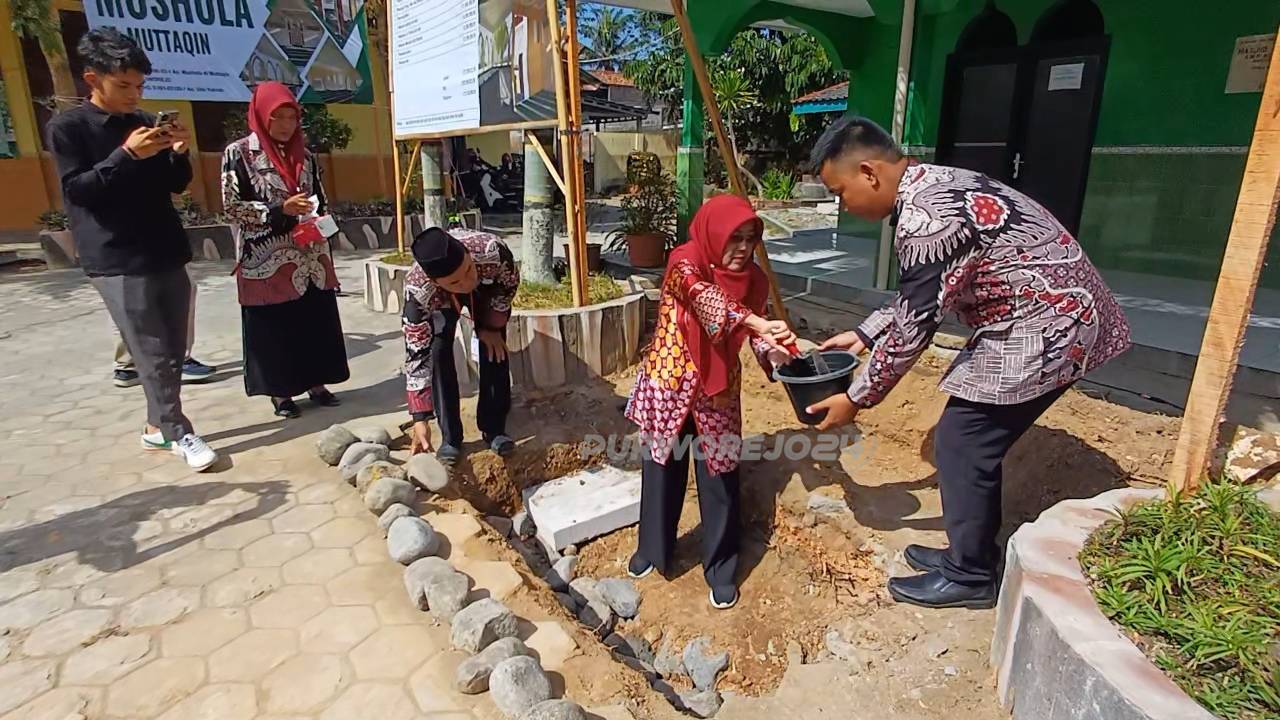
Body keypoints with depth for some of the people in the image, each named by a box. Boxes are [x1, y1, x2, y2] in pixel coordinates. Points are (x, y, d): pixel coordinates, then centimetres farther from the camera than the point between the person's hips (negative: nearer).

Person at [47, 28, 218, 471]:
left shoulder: (145, 123, 13)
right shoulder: (68, 127, -2)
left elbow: (177, 185, 16)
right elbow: (76, 191, -9)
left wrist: (178, 154, -5)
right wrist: (126, 155, -19)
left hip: (167, 255, 6)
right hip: (118, 263, -5)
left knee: (174, 351, 8)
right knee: (154, 355, -6)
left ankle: (157, 426, 21)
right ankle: (179, 432, 4)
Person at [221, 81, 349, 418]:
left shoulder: (305, 156, 11)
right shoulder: (238, 153, -3)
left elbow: (320, 202, 18)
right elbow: (232, 206, -7)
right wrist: (280, 210, -18)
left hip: (310, 257, 4)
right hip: (267, 259, -4)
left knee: (316, 322, 6)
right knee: (273, 327, 2)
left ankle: (316, 383, 19)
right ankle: (280, 393, 14)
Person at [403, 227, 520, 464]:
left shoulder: (492, 251, -45)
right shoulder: (418, 290, -43)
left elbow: (510, 283, -20)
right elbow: (417, 354, -36)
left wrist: (492, 327, -13)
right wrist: (420, 418, -37)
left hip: (487, 288, 1)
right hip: (438, 300, -1)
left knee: (494, 350, -9)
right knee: (438, 351, -16)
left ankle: (494, 429, 6)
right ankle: (450, 437, -4)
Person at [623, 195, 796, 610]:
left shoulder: (753, 279, -1)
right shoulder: (684, 262, -15)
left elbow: (756, 337, -3)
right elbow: (706, 300, -36)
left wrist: (775, 350, -26)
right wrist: (756, 322, -50)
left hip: (718, 391, 3)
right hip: (668, 383, -2)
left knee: (719, 477, 7)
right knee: (662, 469, 14)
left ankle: (721, 569, 27)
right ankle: (653, 548, 38)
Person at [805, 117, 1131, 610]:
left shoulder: (923, 218, -26)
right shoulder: (932, 186, 7)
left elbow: (913, 327, -20)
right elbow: (915, 295, 16)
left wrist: (857, 399, -10)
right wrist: (863, 334, 14)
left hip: (1044, 329, -10)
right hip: (1049, 316, 10)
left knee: (960, 446, -1)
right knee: (973, 444, 16)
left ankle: (969, 578, 17)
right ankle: (971, 555, 32)